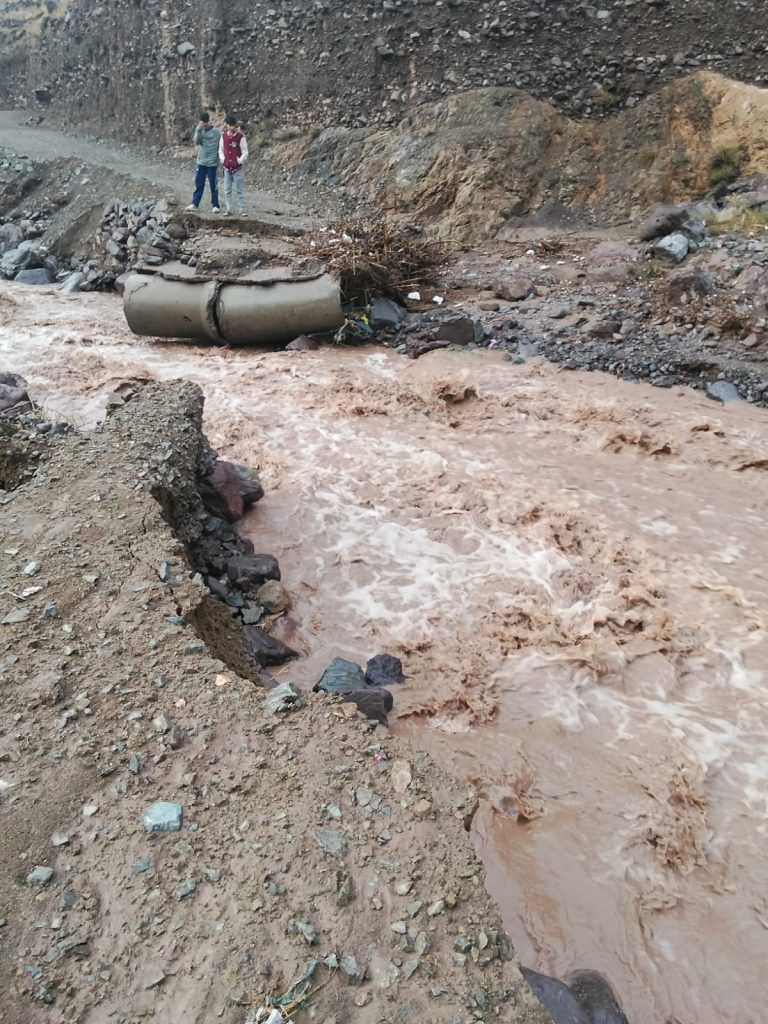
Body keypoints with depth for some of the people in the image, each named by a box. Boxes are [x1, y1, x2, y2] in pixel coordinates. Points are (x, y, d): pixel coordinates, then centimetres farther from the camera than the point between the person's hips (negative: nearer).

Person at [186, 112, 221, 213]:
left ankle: (215, 205, 12)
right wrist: (198, 129, -19)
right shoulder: (200, 131, 6)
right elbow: (196, 142, -10)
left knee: (213, 185, 3)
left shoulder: (216, 132, -4)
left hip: (212, 163, -3)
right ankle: (195, 204, 11)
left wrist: (219, 161, -4)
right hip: (201, 163, 3)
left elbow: (221, 147, -1)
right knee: (199, 184, 6)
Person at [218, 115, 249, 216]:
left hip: (237, 169, -3)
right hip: (227, 168, 4)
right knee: (227, 190, 6)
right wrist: (222, 159, -1)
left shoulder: (240, 137, -7)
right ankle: (228, 209, 13)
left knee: (239, 190, 0)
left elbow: (245, 152, -4)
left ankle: (241, 210, 5)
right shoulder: (224, 136, 3)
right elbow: (221, 150, 13)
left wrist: (239, 161, -13)